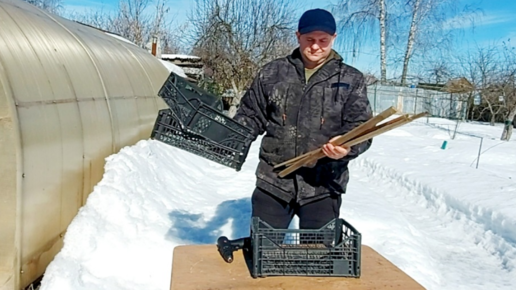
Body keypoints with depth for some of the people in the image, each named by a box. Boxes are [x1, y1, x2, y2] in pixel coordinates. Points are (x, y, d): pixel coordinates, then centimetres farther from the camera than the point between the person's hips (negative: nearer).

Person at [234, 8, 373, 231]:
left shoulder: (351, 80, 2)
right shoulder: (272, 72, 5)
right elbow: (252, 115, 11)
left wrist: (347, 147, -25)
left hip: (323, 186, -1)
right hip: (273, 182, 2)